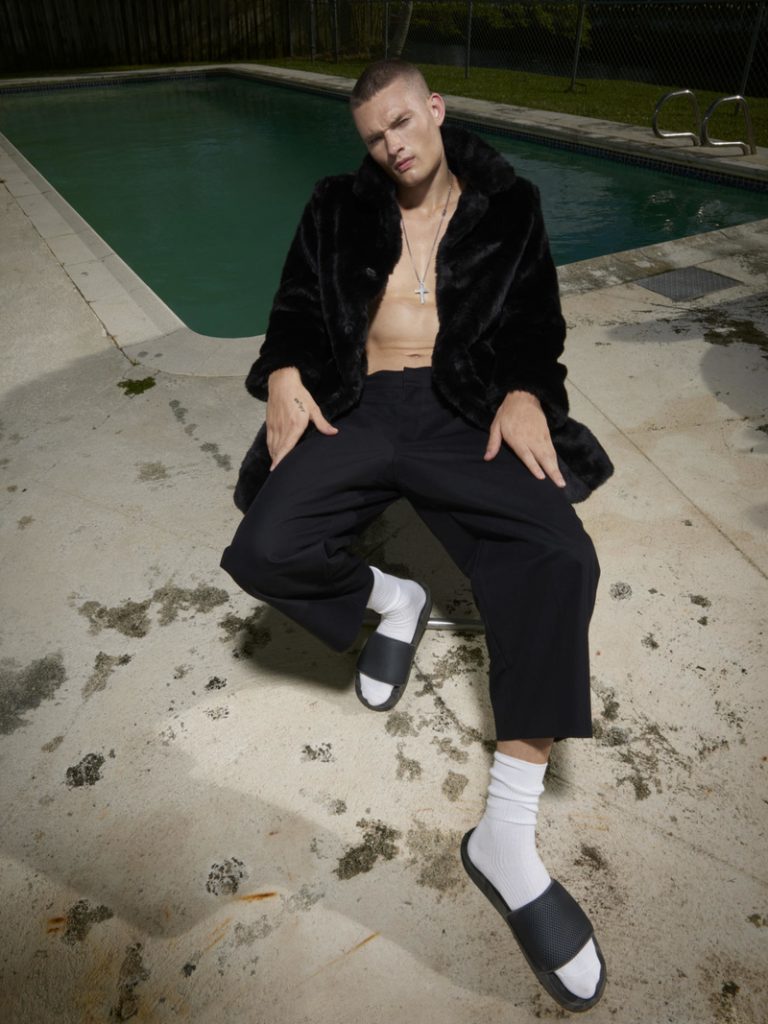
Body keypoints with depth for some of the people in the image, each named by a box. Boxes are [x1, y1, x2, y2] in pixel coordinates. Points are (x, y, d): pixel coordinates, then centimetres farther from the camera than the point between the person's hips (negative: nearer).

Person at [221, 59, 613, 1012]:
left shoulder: (508, 207, 16)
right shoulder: (338, 208, 20)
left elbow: (538, 326, 12)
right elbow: (295, 307, 16)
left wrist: (525, 393, -10)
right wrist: (285, 374, -7)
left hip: (465, 412, -1)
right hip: (358, 405, 2)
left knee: (557, 560, -29)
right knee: (265, 550, -27)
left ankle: (508, 834, -23)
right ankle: (392, 599, 5)